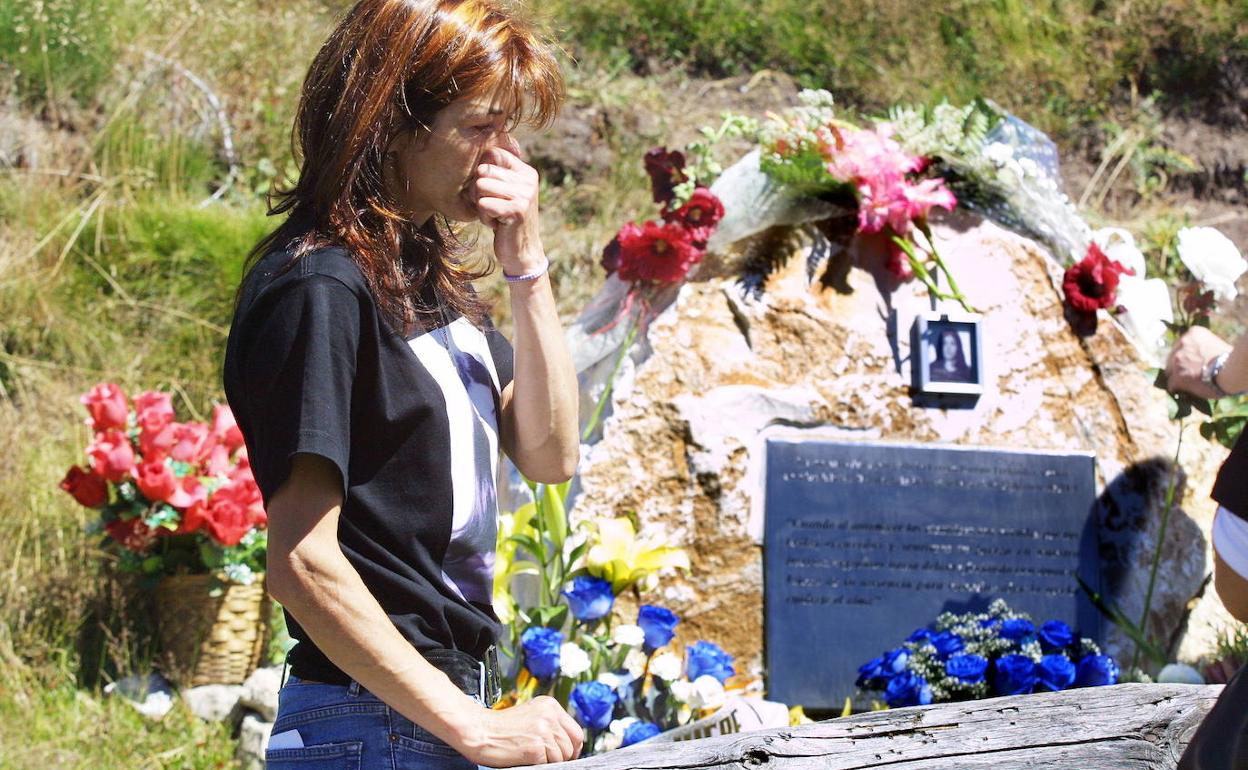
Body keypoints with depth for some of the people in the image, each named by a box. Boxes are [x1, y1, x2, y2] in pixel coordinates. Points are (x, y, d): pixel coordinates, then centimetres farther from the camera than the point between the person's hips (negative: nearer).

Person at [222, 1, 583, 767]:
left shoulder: (430, 273, 11)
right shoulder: (320, 289, -15)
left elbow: (549, 454, 10)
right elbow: (303, 564, -21)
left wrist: (526, 263, -1)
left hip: (452, 702, 8)